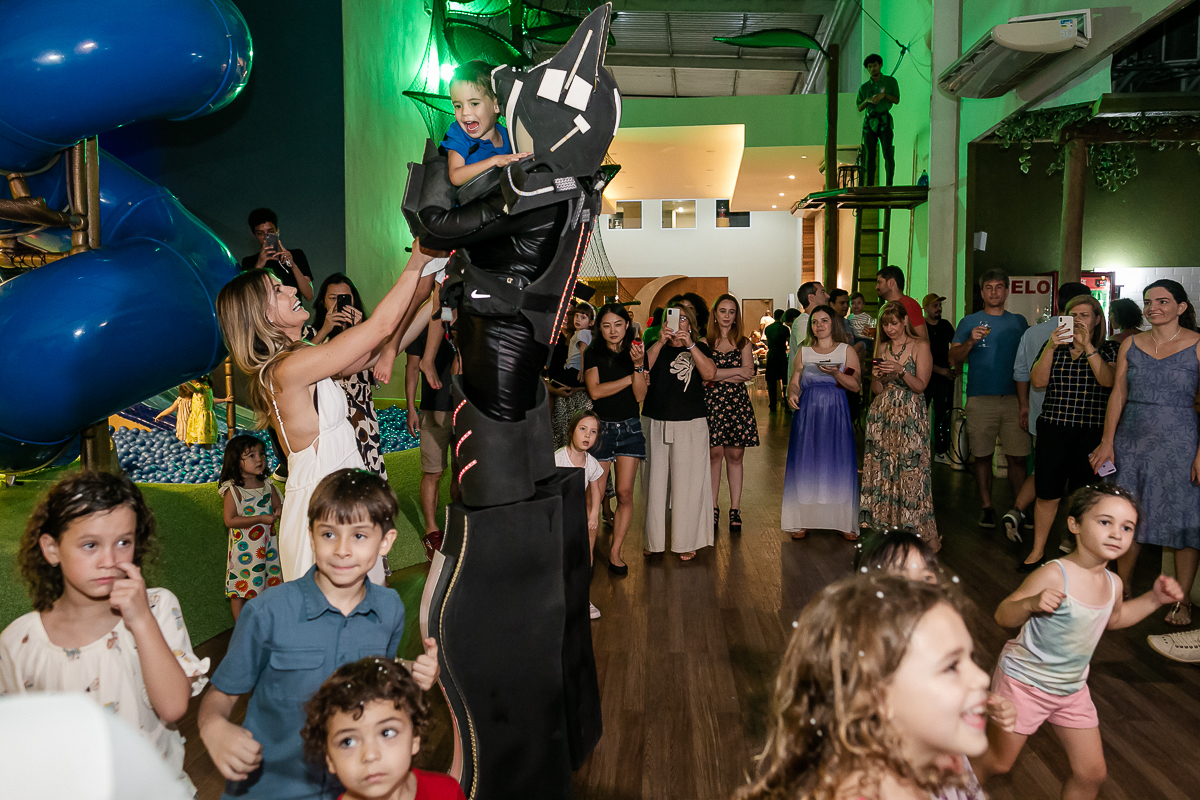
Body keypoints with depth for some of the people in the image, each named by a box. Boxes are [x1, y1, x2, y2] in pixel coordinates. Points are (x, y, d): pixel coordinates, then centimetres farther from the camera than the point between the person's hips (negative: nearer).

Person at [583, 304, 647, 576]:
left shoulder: (636, 352, 4)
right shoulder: (593, 354, 1)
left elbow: (640, 396, -4)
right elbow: (595, 390, -12)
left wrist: (638, 365, -19)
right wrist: (631, 377, -8)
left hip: (630, 428, 2)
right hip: (601, 427, -1)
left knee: (625, 493, 0)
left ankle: (615, 551, 12)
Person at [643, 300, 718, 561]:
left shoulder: (700, 349, 8)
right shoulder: (657, 348, 11)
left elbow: (710, 374, -10)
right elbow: (643, 368, -9)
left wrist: (689, 344, -16)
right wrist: (661, 341, -18)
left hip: (691, 424, -1)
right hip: (657, 423, 2)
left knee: (687, 483, 0)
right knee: (656, 481, 4)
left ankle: (686, 542, 10)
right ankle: (654, 539, 15)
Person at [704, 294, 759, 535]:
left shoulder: (743, 343, 12)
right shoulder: (705, 342, 4)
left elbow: (748, 374, 0)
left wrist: (717, 375, -7)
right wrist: (735, 371, -5)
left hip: (737, 402, 2)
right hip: (711, 401, -2)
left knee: (735, 455, 3)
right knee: (714, 453, -3)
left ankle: (735, 510, 9)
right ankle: (713, 509, 6)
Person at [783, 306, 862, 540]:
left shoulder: (846, 350, 6)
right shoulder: (804, 351, 12)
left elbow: (856, 386, -1)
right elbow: (795, 382, 8)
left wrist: (836, 373, -17)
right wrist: (792, 394, -14)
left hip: (836, 415, -1)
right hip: (807, 413, 1)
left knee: (838, 464, -3)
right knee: (805, 465, 0)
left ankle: (843, 521, 6)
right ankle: (802, 521, 6)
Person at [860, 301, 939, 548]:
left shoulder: (920, 347, 1)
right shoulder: (882, 347, 13)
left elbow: (920, 385, -5)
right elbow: (877, 389, 13)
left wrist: (901, 371, -20)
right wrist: (876, 377, -7)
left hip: (910, 416, -4)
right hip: (882, 414, 4)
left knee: (912, 470, -8)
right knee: (882, 469, 2)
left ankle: (925, 532, -2)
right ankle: (884, 525, 11)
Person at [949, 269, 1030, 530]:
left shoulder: (1019, 322, 13)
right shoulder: (969, 322, 9)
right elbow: (954, 359, 3)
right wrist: (970, 342, -16)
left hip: (1013, 398, 1)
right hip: (980, 399, -1)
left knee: (1017, 457, -1)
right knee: (982, 457, 3)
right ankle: (987, 507, 12)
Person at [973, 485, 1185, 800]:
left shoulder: (1113, 583, -4)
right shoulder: (1054, 575, -28)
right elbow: (1003, 616, -28)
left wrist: (1154, 598, 8)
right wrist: (1031, 603, -48)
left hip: (1072, 689, 7)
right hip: (1024, 682, -7)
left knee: (1092, 773, 14)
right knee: (996, 762, 8)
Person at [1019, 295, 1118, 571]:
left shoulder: (1108, 349, 4)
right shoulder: (1053, 347, 10)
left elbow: (1107, 380, -15)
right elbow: (1038, 381, -3)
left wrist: (1087, 346, -20)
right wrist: (1050, 347, -13)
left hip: (1091, 432, -1)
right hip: (1053, 429, 2)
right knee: (1046, 493, 3)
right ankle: (1038, 550, 17)